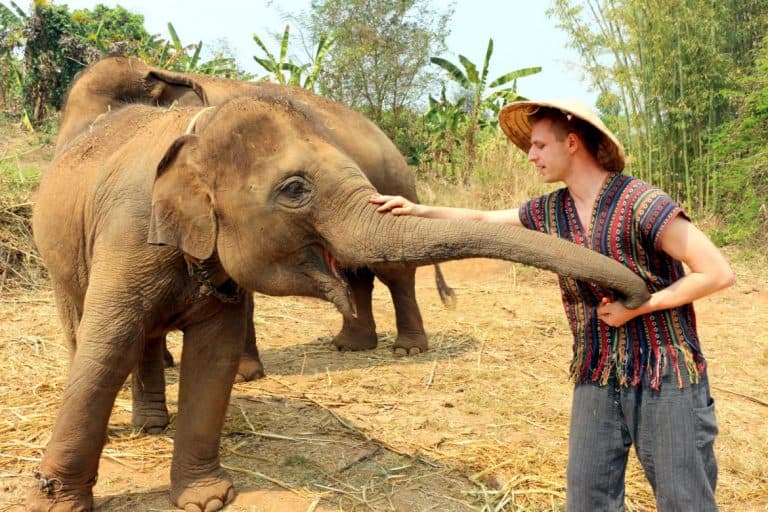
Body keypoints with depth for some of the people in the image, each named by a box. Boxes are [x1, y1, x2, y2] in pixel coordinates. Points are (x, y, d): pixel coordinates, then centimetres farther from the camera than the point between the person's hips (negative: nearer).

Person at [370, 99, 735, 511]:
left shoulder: (639, 202, -16)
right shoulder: (549, 212, 5)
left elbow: (718, 273, -15)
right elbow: (481, 220, 18)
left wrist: (636, 307, -16)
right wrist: (418, 209, 12)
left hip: (665, 376, -5)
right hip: (595, 378, 6)